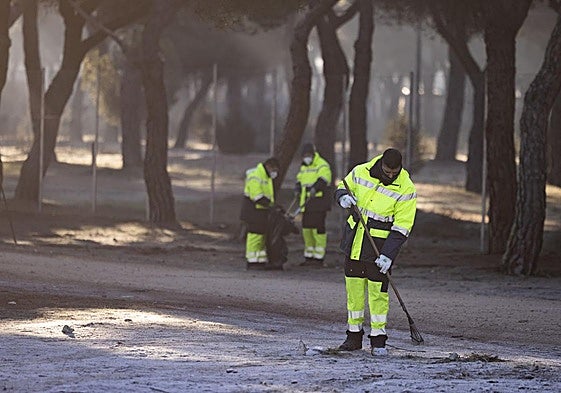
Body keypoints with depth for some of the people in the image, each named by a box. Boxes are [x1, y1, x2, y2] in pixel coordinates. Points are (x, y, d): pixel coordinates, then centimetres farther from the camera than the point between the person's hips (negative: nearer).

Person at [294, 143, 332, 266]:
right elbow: (299, 180, 27)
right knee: (306, 228, 10)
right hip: (306, 203, 9)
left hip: (318, 202, -9)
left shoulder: (322, 165, -7)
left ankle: (319, 257, -7)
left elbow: (324, 179, -23)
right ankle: (309, 256, 19)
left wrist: (315, 188, -40)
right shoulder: (304, 167, 22)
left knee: (318, 228, -10)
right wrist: (297, 189, 5)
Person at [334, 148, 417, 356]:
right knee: (354, 286, 7)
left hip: (380, 243, -4)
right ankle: (354, 336, 17)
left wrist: (388, 255, -19)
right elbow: (342, 188, 13)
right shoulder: (361, 172, -5)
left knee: (378, 290, -5)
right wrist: (343, 197, -13)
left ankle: (378, 339, 4)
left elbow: (401, 227, -13)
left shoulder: (406, 189, -14)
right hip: (355, 241, 4)